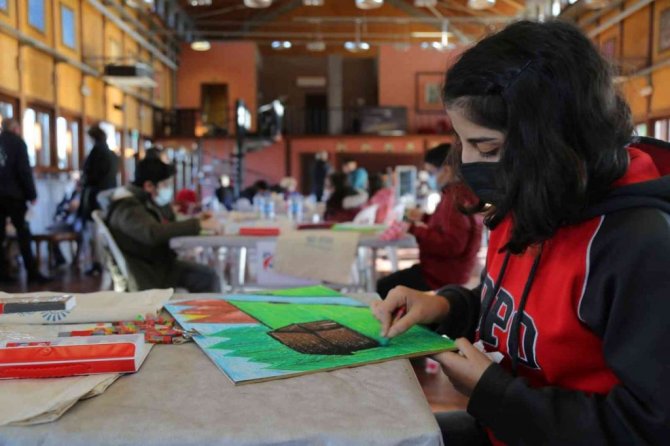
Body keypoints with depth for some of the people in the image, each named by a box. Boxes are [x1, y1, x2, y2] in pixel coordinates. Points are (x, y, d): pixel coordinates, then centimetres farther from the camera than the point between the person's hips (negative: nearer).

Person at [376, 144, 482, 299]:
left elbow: (451, 245, -29)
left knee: (384, 287, -9)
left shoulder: (456, 197, -23)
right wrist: (424, 218, 13)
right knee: (387, 283, 18)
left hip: (443, 275, -11)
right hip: (444, 268, 11)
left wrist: (417, 230, -20)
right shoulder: (460, 192, 12)